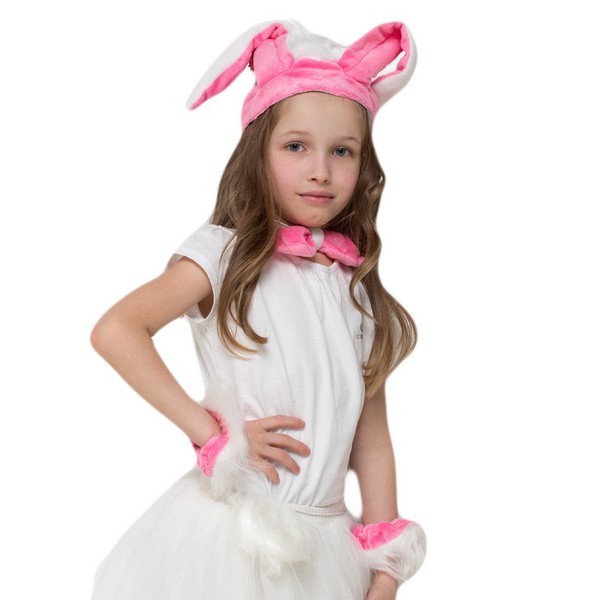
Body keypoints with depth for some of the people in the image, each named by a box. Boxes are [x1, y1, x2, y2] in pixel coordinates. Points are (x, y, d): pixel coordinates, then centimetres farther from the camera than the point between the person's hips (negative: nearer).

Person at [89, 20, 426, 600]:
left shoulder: (358, 288, 5)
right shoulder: (226, 254, -8)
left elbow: (372, 440, 6)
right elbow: (114, 331, -21)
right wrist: (215, 434, -20)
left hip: (325, 543, 4)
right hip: (232, 531, -4)